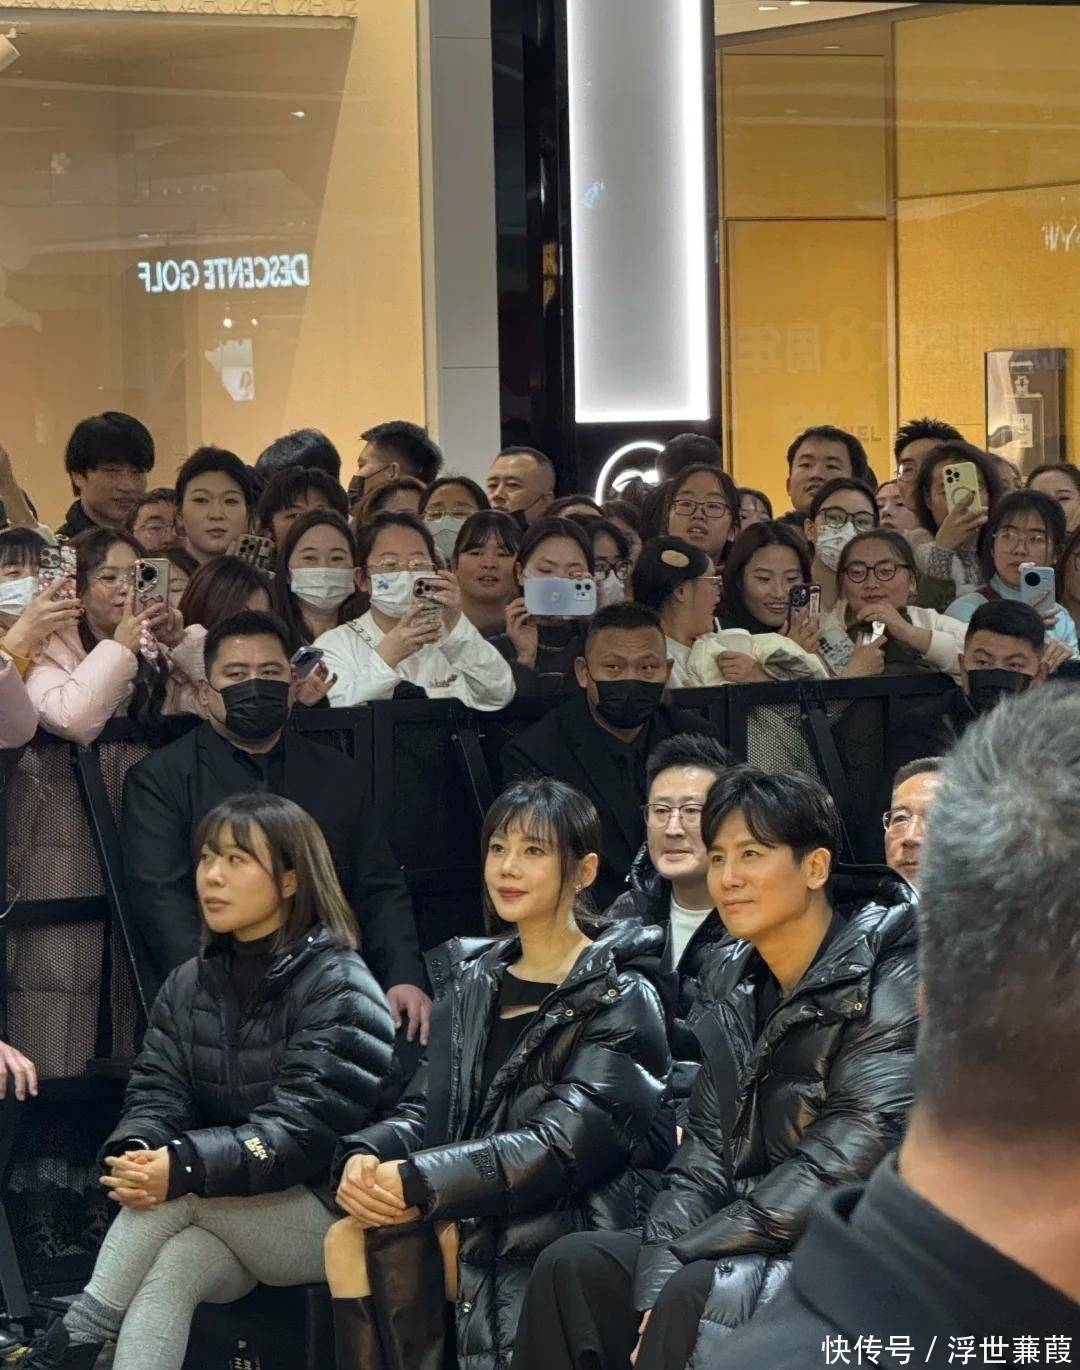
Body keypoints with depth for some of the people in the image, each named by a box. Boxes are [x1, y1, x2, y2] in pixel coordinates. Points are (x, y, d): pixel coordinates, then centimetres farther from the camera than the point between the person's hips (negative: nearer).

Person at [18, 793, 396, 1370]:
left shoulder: (337, 988, -9)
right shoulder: (187, 986, 11)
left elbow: (304, 1129, -19)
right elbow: (155, 1094, 2)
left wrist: (184, 1166, -34)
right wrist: (131, 1152, -24)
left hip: (324, 1218, -4)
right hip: (224, 1227, 4)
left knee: (178, 1189, -28)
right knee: (172, 1265, -30)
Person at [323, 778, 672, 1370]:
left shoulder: (621, 999, -5)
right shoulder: (474, 984, 16)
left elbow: (562, 1147, -15)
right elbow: (425, 1111, 11)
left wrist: (417, 1182, -22)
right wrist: (367, 1155, -13)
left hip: (574, 1222, -6)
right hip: (474, 1217, 6)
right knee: (349, 1238, -22)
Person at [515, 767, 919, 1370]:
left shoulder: (889, 980, -12)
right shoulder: (741, 991, 12)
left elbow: (846, 1160, -19)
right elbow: (706, 1153, 9)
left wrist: (681, 1255, -18)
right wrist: (656, 1279, -10)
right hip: (755, 1248, 8)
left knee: (696, 1294, -30)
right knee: (572, 1267, -8)